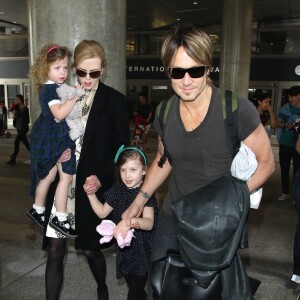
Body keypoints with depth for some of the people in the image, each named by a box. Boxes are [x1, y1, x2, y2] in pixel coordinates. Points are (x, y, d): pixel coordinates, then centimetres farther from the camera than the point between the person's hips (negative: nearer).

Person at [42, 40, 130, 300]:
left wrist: (102, 176, -16)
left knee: (90, 248, 12)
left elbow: (122, 149, -3)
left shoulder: (115, 101, -3)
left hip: (93, 187, -2)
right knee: (55, 250, 5)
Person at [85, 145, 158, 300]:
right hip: (124, 249, 5)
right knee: (133, 287, 19)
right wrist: (91, 194, 0)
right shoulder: (117, 191, -1)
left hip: (142, 248, -4)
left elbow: (149, 223, -24)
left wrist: (137, 222, -45)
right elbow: (102, 212, 10)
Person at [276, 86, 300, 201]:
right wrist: (285, 124, -17)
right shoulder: (285, 108, 2)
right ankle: (285, 193, 23)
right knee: (284, 169, 10)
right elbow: (276, 123, 3)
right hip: (285, 144, 2)